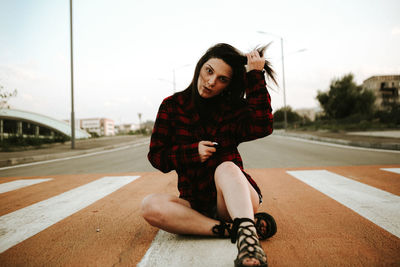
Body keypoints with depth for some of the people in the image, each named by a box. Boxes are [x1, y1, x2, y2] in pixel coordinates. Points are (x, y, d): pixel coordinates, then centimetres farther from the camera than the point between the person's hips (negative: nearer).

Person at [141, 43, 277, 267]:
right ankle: (240, 228, -30)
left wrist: (256, 76, -17)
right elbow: (156, 156, 3)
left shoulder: (233, 107, 1)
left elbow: (262, 127, -21)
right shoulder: (173, 106, 3)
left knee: (226, 167, -33)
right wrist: (192, 152, -13)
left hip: (236, 197, -1)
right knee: (151, 206, -27)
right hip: (195, 203, 2)